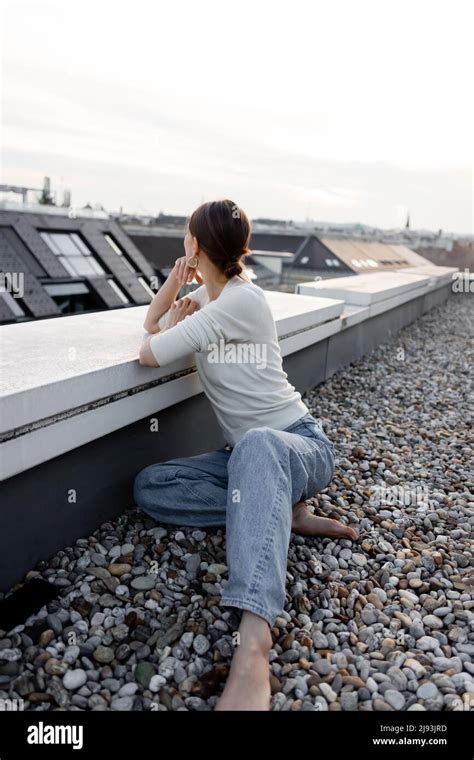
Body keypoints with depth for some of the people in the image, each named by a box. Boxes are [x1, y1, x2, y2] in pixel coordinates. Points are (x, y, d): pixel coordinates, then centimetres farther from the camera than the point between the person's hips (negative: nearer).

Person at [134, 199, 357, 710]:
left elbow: (150, 355, -17)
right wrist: (175, 283, 5)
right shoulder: (208, 293, 10)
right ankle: (282, 511, -12)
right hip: (247, 455, 9)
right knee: (149, 487, -10)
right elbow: (151, 325, 21)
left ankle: (253, 647, -57)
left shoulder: (242, 299, -17)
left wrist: (177, 324, 4)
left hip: (301, 446, -8)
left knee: (257, 444, -45)